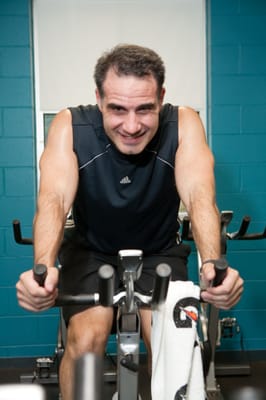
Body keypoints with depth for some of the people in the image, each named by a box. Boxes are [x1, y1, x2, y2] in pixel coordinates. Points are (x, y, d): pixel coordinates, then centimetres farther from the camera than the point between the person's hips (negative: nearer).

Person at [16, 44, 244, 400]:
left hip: (159, 251, 1)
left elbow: (199, 195, -33)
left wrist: (212, 265, -53)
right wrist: (43, 267, -55)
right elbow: (54, 198, -35)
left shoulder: (183, 124, -20)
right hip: (90, 249, 0)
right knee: (86, 340, -22)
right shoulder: (70, 126, -21)